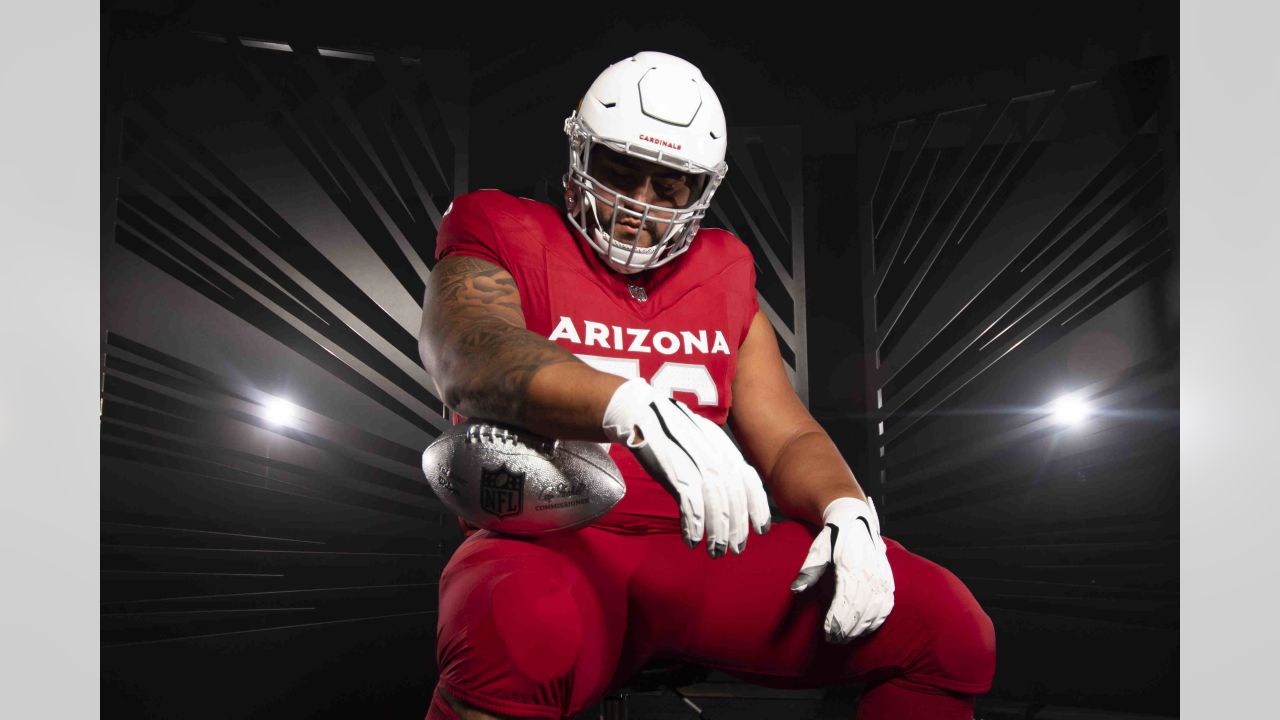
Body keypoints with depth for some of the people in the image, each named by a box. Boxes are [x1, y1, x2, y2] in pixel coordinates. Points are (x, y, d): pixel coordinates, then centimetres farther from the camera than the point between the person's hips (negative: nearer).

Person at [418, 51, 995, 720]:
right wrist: (639, 410, -38)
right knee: (523, 635, -42)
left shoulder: (722, 277, 19)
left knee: (948, 626, -9)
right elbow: (471, 361, -19)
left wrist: (846, 513, -9)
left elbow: (788, 437, 16)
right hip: (550, 545, -4)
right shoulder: (506, 243, 5)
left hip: (703, 553, 5)